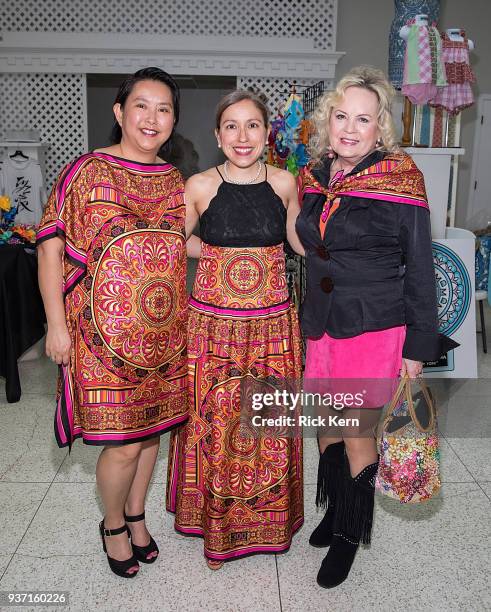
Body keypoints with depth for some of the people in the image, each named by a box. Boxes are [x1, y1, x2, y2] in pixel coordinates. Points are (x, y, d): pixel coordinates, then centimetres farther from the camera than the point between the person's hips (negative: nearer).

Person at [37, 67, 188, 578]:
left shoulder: (175, 181, 8)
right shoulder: (87, 172, -7)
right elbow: (51, 248, -8)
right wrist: (57, 325, -12)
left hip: (163, 332, 5)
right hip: (105, 332, -5)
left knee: (152, 428, 15)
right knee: (124, 441, 1)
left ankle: (136, 515, 40)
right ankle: (113, 525, 30)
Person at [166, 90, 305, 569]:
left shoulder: (283, 183, 0)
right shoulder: (199, 186, -5)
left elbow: (301, 240, 15)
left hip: (272, 325, 2)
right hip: (213, 325, -1)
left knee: (268, 425, 13)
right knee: (214, 425, 10)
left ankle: (266, 520, 39)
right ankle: (215, 523, 35)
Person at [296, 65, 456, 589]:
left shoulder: (399, 182, -10)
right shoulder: (312, 178, 4)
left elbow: (420, 270, -7)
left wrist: (417, 346, -7)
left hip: (375, 328, -5)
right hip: (321, 326, 5)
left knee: (356, 434, 4)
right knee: (326, 426, 16)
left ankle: (349, 534, 28)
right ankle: (335, 508, 41)